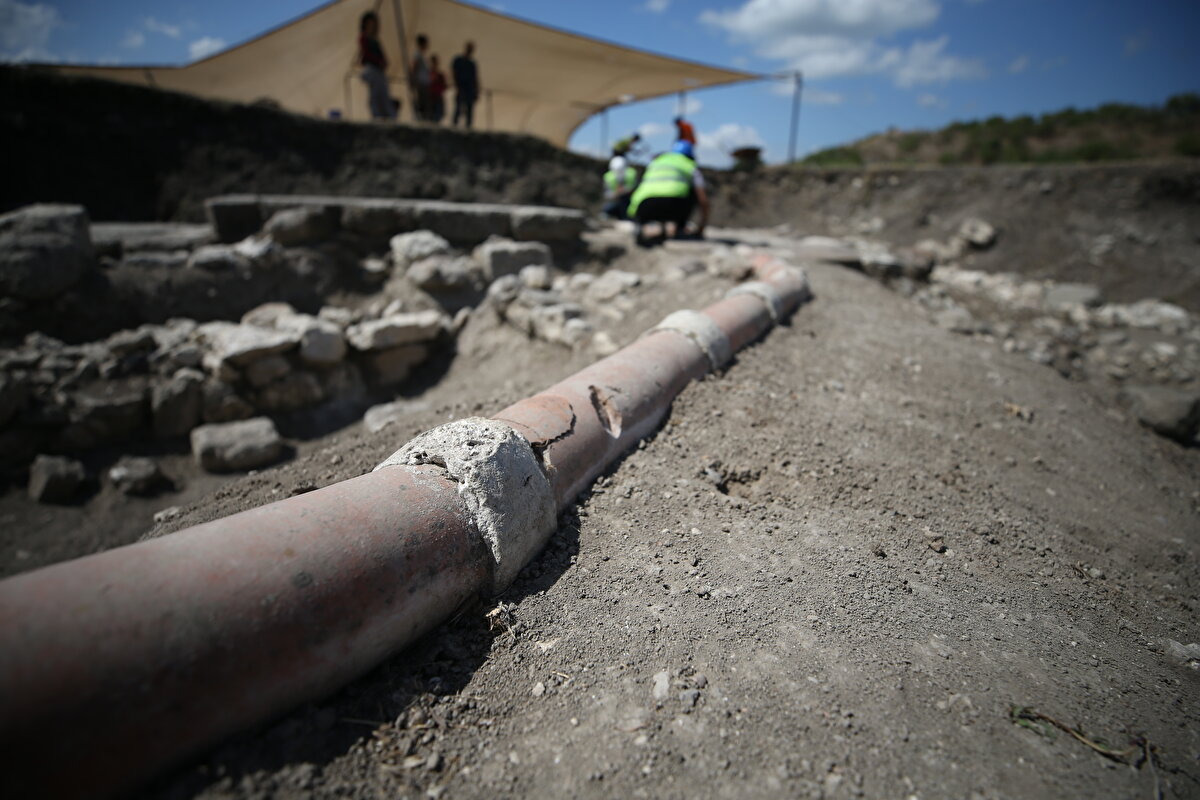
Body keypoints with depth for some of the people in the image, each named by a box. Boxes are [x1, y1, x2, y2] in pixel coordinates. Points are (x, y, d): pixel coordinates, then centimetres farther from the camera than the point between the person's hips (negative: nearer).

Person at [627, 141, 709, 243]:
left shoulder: (655, 162, 37)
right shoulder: (691, 166, 27)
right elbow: (703, 199, 22)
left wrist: (663, 226, 54)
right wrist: (702, 226, 36)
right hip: (674, 205, -3)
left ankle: (641, 226, 3)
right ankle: (679, 230, 12)